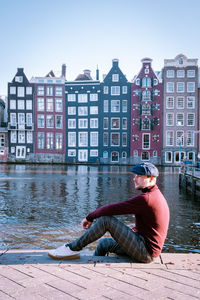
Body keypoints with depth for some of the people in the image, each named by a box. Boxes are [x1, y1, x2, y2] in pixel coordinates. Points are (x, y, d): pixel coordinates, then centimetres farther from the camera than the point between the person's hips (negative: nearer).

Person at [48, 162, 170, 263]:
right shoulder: (155, 195, 14)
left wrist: (90, 217, -7)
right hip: (147, 247, 10)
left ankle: (72, 248, -6)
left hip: (146, 251, -10)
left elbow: (112, 209, -19)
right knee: (104, 243, 16)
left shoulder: (146, 198, -20)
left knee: (106, 219, -15)